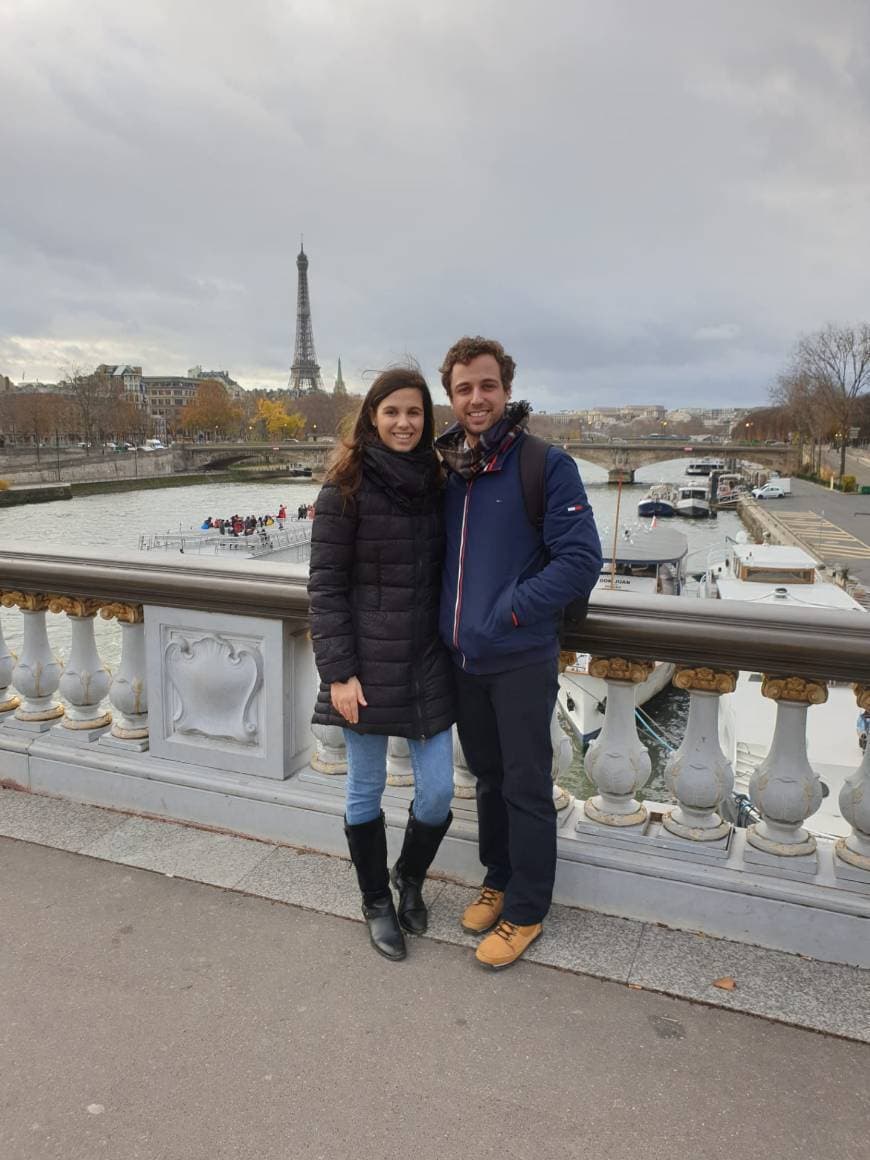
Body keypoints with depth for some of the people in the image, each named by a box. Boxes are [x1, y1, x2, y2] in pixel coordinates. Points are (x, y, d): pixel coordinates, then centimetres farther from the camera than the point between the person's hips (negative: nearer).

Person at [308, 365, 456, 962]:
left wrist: (452, 646, 8)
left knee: (438, 791, 7)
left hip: (428, 661, 4)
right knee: (367, 789, 10)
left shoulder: (434, 483, 6)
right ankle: (377, 902, 34)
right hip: (368, 664, -4)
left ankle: (409, 876, 38)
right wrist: (338, 672, -13)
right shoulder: (346, 488, -8)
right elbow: (325, 585, -9)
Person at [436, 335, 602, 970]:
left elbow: (581, 559, -16)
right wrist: (454, 620, 5)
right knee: (488, 777, 19)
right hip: (463, 657, 6)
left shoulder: (546, 464, -10)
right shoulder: (447, 469, 6)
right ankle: (498, 878, 39)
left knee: (526, 787, 6)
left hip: (522, 659, -5)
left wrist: (509, 611, -17)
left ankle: (526, 909, 24)